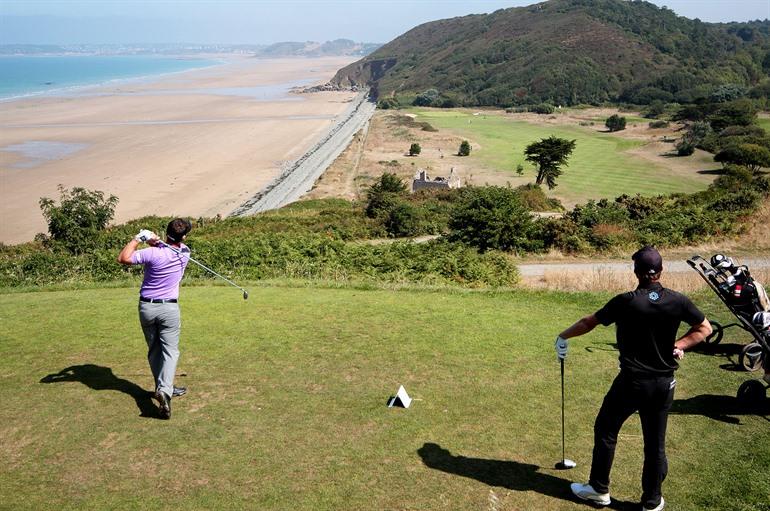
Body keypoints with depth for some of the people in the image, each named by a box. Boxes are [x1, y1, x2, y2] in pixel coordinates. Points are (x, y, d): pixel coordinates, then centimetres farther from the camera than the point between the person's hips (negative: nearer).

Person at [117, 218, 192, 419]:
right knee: (170, 350, -2)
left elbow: (122, 258, -11)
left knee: (154, 350, 15)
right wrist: (155, 241, -6)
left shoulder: (153, 253, -16)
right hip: (169, 308, 0)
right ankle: (165, 389, -22)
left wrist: (138, 238, -6)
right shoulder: (185, 254, -4)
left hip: (146, 307, 0)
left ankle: (164, 387, 24)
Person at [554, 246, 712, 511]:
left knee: (605, 431, 14)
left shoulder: (625, 302, -14)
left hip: (631, 382, -3)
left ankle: (599, 490, 23)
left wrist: (563, 336, 10)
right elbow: (705, 328, 7)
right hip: (664, 383, 3)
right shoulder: (678, 301, -5)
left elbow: (589, 322, -4)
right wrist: (678, 345, 2)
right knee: (655, 443, 12)